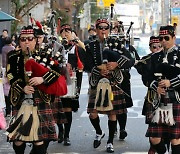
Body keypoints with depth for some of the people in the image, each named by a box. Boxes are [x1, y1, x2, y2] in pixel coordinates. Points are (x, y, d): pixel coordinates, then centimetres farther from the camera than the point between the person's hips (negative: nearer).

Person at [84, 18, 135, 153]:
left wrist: (117, 64, -20)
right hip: (97, 84, 1)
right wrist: (98, 70, -20)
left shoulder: (116, 45, 5)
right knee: (93, 113, -4)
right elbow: (87, 66, -2)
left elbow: (131, 61, -4)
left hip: (114, 84, 0)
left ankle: (110, 142, 16)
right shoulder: (91, 47, 7)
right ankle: (99, 132, 26)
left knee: (112, 113, 3)